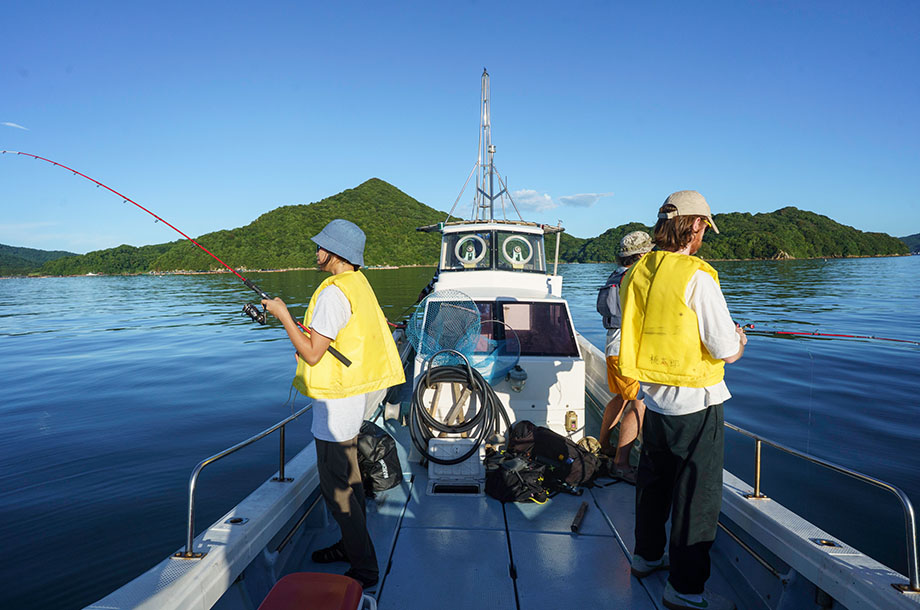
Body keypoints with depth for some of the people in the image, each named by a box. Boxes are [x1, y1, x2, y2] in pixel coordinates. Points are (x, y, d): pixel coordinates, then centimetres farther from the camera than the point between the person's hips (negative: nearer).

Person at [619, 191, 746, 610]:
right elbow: (726, 350, -18)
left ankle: (646, 556, 40)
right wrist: (736, 343, 7)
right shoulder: (696, 277, -20)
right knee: (697, 496, 5)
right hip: (695, 403, -7)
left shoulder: (637, 273, 3)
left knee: (653, 480, 22)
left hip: (654, 398, 8)